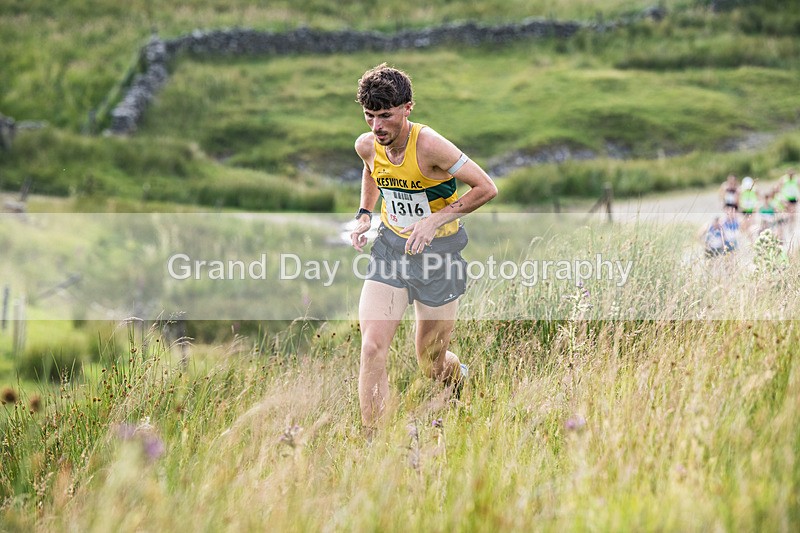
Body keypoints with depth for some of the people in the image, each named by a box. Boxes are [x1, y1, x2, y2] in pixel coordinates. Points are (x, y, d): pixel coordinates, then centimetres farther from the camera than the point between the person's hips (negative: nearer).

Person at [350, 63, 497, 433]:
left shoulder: (429, 145, -25)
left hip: (438, 250, -4)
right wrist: (364, 215, 7)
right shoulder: (367, 145, -6)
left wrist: (436, 220, -26)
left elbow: (487, 188, -20)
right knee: (372, 348, -14)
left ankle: (459, 375, 47)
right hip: (390, 246, 4)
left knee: (432, 364, 9)